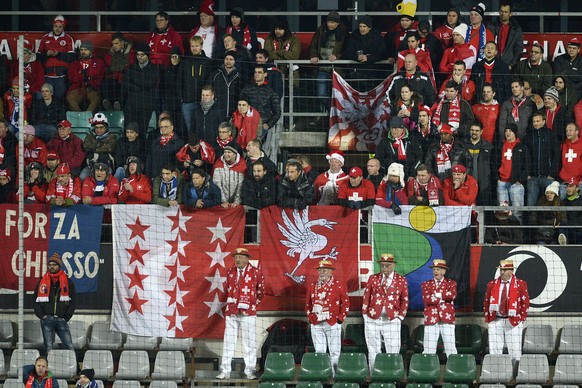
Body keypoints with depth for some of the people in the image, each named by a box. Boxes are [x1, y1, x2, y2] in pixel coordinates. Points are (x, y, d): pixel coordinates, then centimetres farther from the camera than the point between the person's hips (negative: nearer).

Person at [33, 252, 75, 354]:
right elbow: (36, 301, 10)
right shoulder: (42, 282, 11)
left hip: (61, 319, 0)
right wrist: (41, 315, -4)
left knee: (69, 346, -8)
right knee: (48, 347, -3)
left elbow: (73, 301, 8)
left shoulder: (68, 283, 9)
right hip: (47, 319, 0)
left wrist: (66, 317, -1)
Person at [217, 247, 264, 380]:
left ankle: (249, 371, 6)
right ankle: (225, 371, 5)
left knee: (249, 343, 0)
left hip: (248, 313, -3)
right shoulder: (230, 272, 9)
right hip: (231, 312, 3)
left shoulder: (256, 273, -2)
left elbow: (261, 291, 9)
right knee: (228, 342, 2)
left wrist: (252, 303, 10)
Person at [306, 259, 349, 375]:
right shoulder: (312, 286, 11)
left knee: (334, 352, -2)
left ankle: (336, 374, 1)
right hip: (316, 324, 4)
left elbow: (346, 303, 0)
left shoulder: (339, 285, 0)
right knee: (319, 352, 5)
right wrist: (310, 317, 7)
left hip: (333, 323, -4)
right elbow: (308, 304, 18)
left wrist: (340, 318, -5)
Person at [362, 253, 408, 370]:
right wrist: (365, 314, 1)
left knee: (393, 351, -5)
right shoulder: (373, 279, 8)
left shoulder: (401, 280, 5)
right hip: (373, 320, 1)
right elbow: (366, 298, 8)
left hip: (392, 321, -1)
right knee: (373, 352, 2)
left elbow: (404, 300, 7)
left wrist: (400, 316, -1)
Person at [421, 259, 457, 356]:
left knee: (450, 348, -2)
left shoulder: (451, 283, 12)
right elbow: (426, 299, -5)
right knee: (429, 349, -4)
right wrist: (442, 298, -7)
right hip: (431, 319, 1)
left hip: (447, 319, -1)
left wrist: (436, 294, -7)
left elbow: (452, 295, -10)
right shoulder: (426, 284, 13)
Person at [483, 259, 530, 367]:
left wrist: (521, 319, -5)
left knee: (515, 351, -2)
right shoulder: (492, 284, 9)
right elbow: (486, 303, 12)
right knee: (494, 351, 0)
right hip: (495, 321, 2)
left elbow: (525, 303, 2)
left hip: (513, 322, -2)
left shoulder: (520, 284, 2)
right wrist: (487, 320, 5)